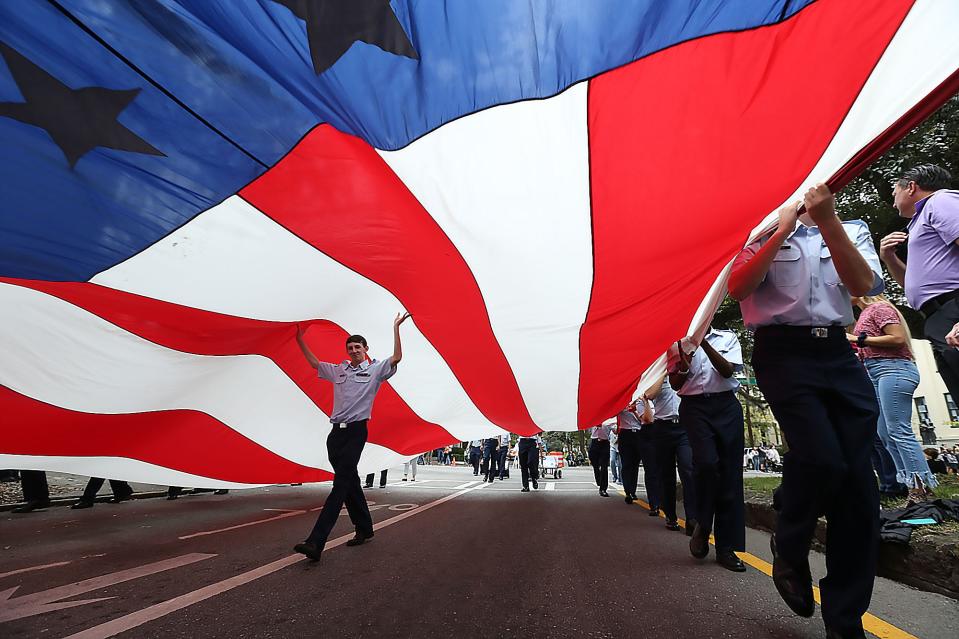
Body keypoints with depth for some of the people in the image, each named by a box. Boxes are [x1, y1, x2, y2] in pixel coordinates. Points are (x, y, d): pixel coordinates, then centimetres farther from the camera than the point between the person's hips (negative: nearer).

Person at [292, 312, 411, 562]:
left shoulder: (375, 369, 4)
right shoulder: (338, 370, 18)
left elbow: (397, 358, -7)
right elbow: (314, 362, 29)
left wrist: (396, 328, -8)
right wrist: (300, 341, 25)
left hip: (356, 431, -6)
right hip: (336, 431, 6)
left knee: (341, 483, -13)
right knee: (350, 482, 12)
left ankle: (316, 542, -22)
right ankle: (364, 529, 26)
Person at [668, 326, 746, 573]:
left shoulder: (728, 338, 13)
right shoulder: (679, 344, 13)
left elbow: (727, 371, -3)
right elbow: (674, 383, 10)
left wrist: (705, 343, -14)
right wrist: (684, 365, -11)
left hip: (726, 405, 2)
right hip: (694, 406, -1)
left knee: (730, 473, -1)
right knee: (706, 462, -23)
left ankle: (726, 547, 7)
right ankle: (702, 526, 1)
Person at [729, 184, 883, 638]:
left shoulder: (852, 230, 18)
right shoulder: (765, 232, 10)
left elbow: (862, 284, -3)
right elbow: (738, 287, -8)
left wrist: (827, 221, -12)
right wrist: (784, 228, -10)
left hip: (838, 352, 4)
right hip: (784, 351, -3)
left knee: (858, 481, -3)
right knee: (822, 458, -23)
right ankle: (789, 549, 8)